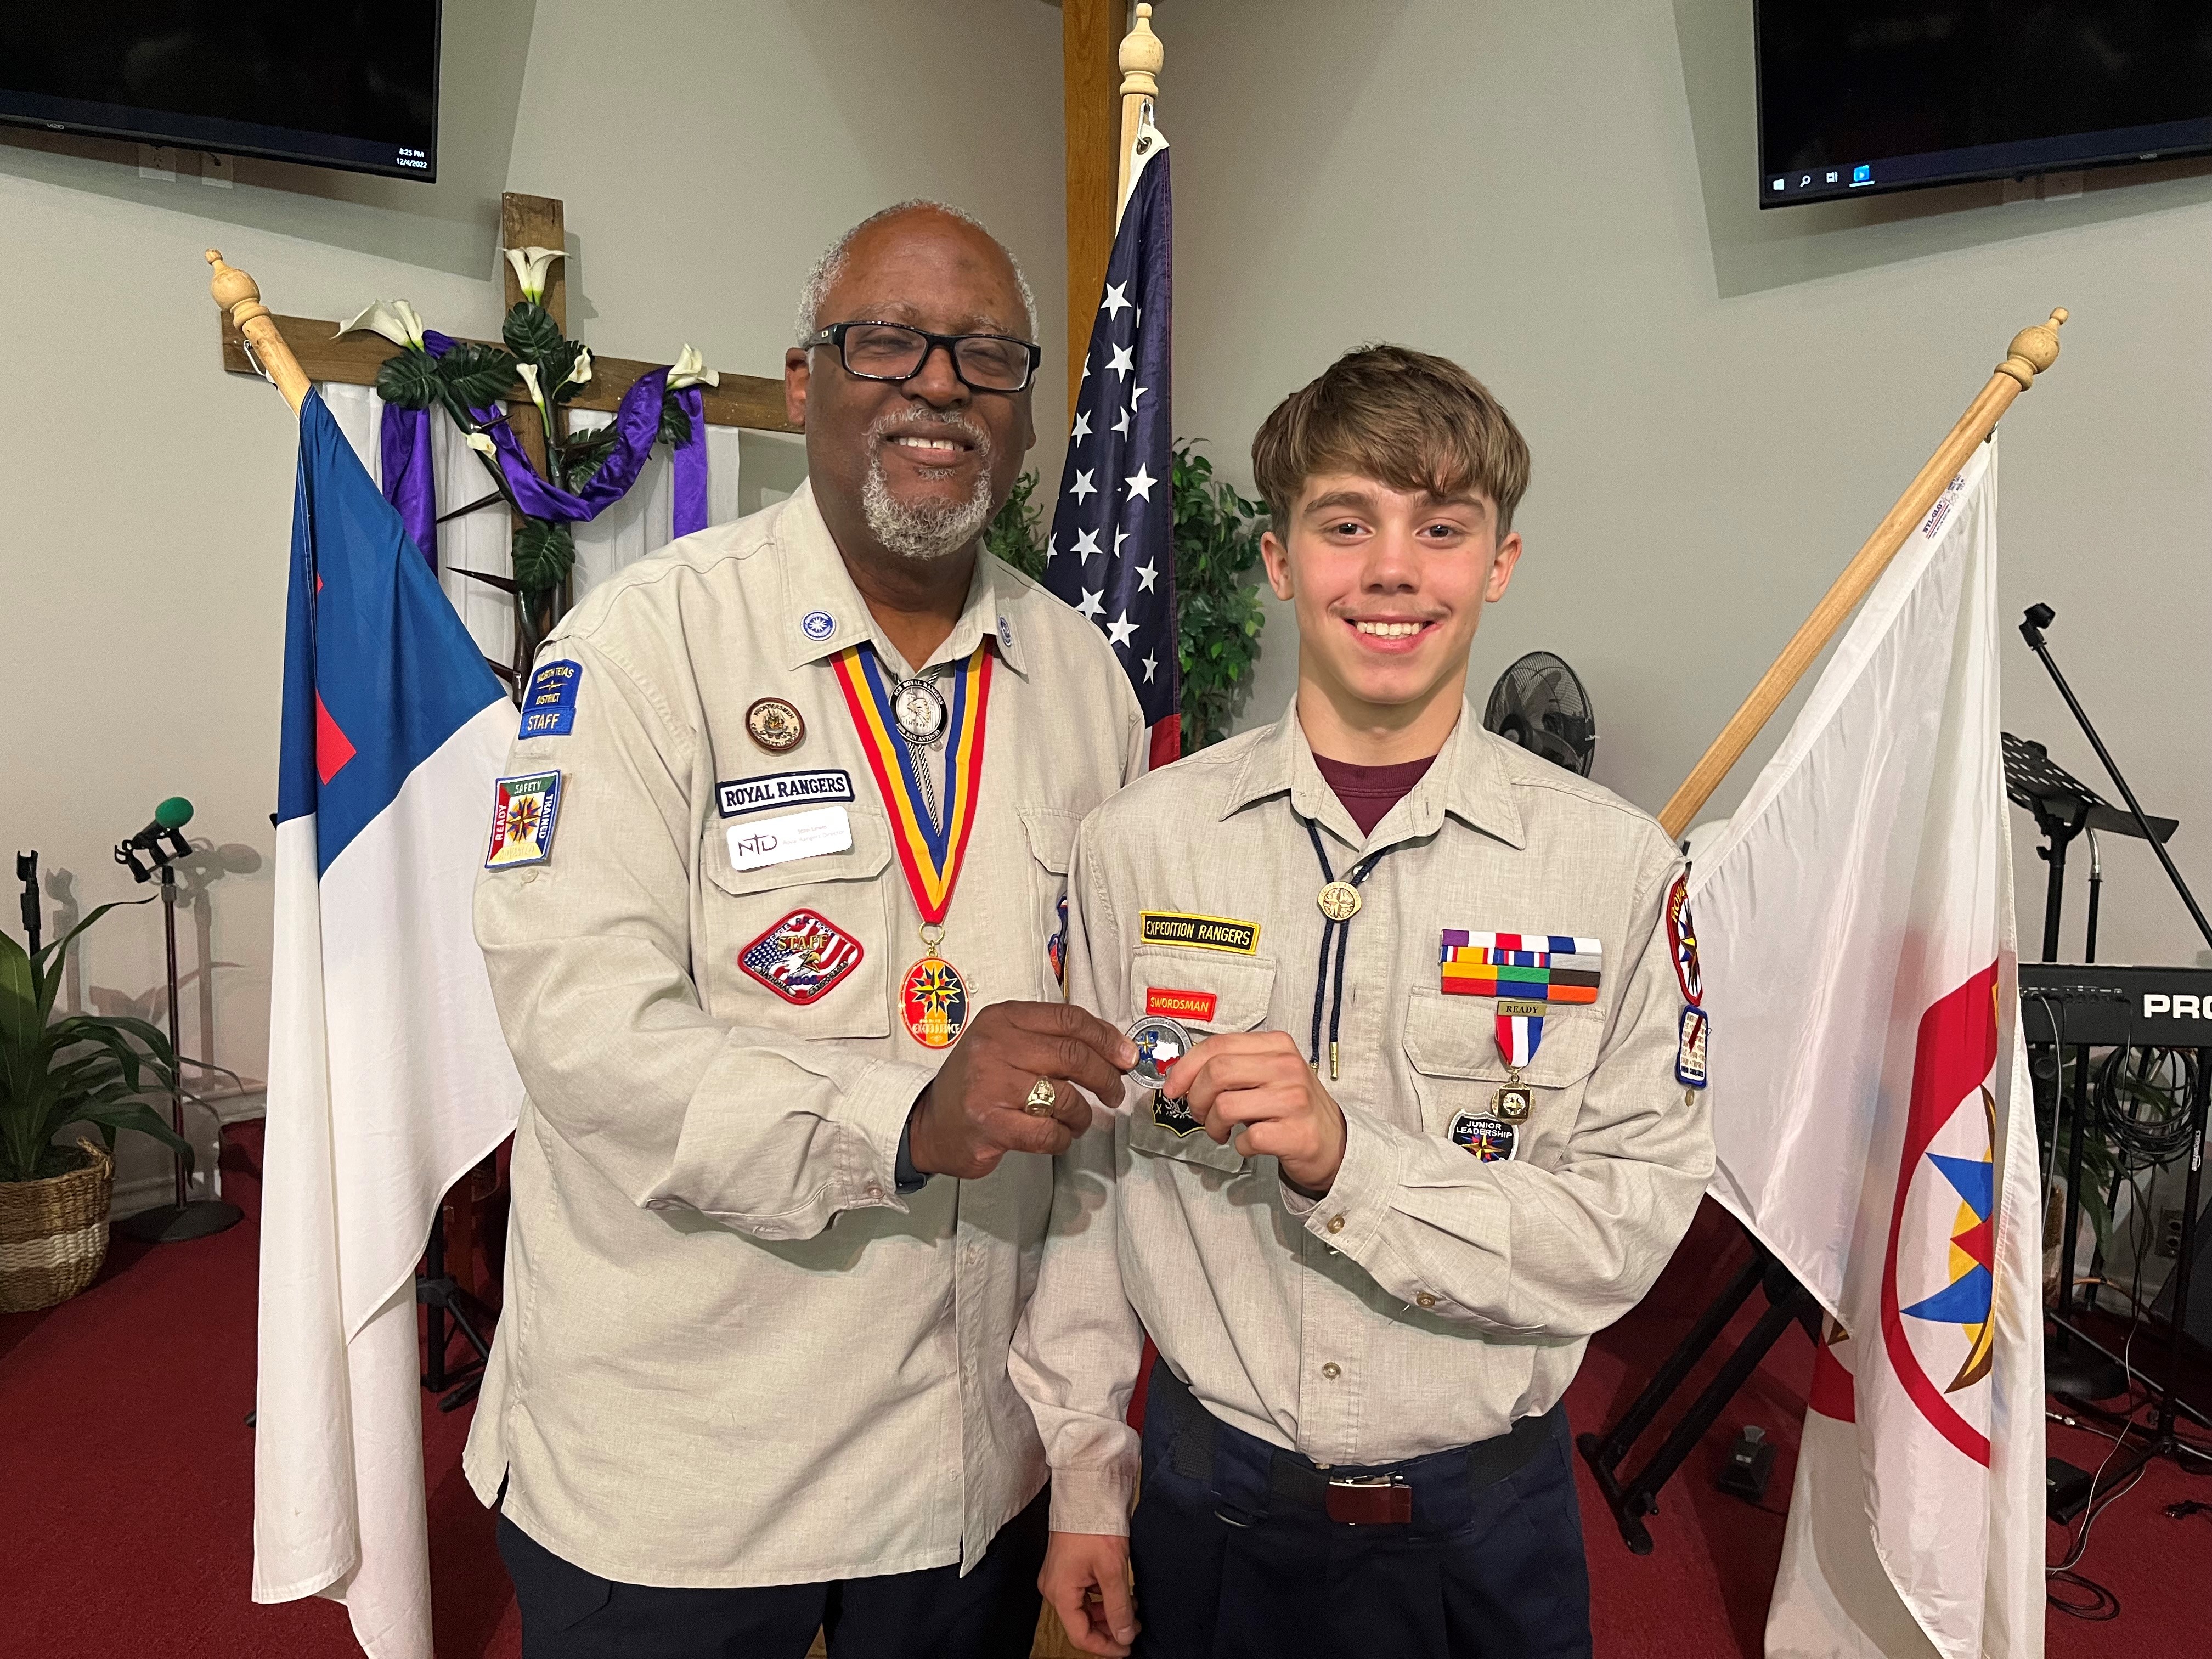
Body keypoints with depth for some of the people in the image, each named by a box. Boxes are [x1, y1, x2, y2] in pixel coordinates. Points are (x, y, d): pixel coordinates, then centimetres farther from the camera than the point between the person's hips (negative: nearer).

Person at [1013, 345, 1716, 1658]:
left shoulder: (1615, 863, -10)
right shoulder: (1139, 841, -7)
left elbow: (1629, 1230, -13)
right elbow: (1090, 1171, -1)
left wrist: (1346, 1159, -28)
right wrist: (1085, 1475, 3)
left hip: (1484, 1514, 0)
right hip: (1210, 1499, 1)